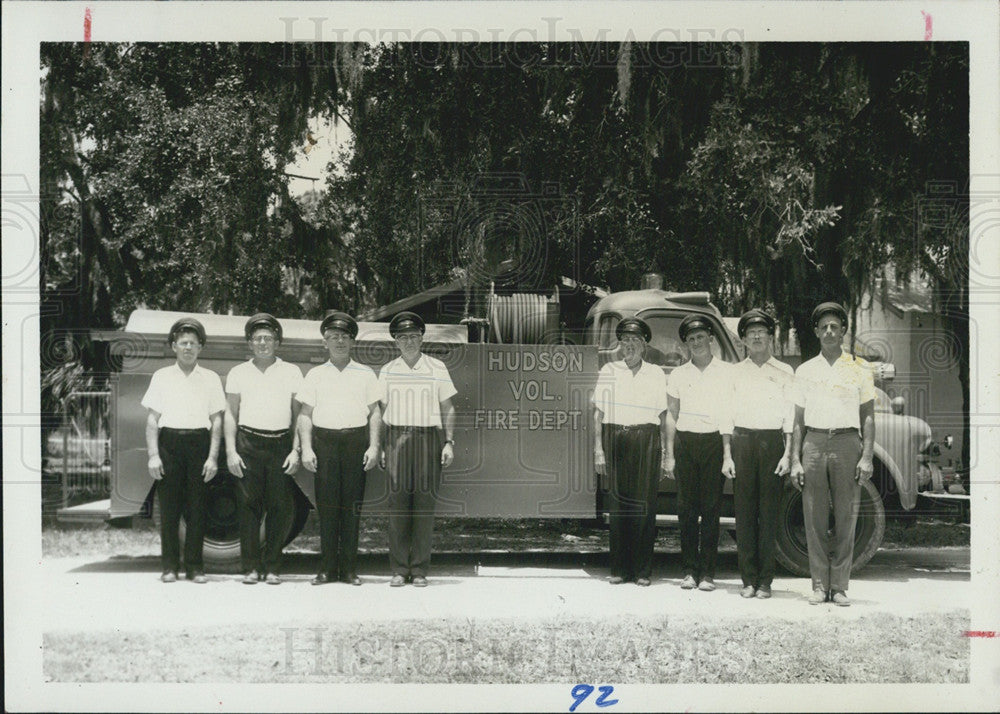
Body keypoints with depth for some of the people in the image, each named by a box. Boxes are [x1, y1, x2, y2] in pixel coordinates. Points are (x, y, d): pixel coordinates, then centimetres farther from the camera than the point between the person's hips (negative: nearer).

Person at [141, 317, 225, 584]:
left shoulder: (210, 379, 10)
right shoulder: (161, 377, 10)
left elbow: (217, 421, 7)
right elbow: (152, 419, 7)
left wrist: (213, 457, -1)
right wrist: (153, 455, -3)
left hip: (199, 443, 0)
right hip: (169, 442, 0)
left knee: (197, 507, 0)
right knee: (169, 507, 0)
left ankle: (195, 566, 8)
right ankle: (169, 565, 7)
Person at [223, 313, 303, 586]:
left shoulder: (292, 372, 10)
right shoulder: (238, 373, 11)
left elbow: (298, 415, 10)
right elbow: (231, 414, 10)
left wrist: (296, 450, 1)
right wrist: (231, 451, 1)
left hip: (281, 444, 0)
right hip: (248, 443, 0)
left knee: (281, 507, -2)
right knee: (248, 506, -2)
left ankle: (272, 567, 7)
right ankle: (251, 567, 5)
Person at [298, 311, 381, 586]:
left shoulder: (365, 374, 13)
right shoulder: (315, 375, 12)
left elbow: (375, 412, 10)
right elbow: (305, 414, 9)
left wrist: (373, 446, 0)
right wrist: (306, 448, -2)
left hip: (356, 441, 0)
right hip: (324, 440, 0)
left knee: (352, 505, 0)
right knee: (326, 504, -2)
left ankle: (349, 568, 5)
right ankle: (327, 568, 3)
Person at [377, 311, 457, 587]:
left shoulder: (436, 368, 7)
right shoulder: (387, 371, 11)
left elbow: (447, 409, 10)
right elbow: (381, 411, 13)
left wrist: (449, 442, 2)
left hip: (427, 438, -1)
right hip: (396, 438, 1)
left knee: (424, 502, -2)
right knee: (398, 501, -3)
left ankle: (420, 569, 5)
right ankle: (399, 569, 4)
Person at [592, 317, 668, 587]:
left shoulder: (656, 374, 11)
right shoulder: (608, 371, 11)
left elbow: (663, 417, 9)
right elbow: (598, 414, 9)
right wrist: (598, 450, 1)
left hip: (646, 439, 0)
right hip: (615, 439, 0)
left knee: (644, 504, -3)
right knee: (618, 504, 0)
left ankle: (642, 570, 3)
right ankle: (619, 568, 6)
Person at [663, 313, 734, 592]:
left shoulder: (725, 372, 4)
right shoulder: (678, 375, 11)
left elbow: (730, 417, 2)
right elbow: (671, 415, 13)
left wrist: (727, 455, -6)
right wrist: (669, 454, 7)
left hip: (714, 443, -2)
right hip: (685, 443, 2)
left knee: (711, 509, -2)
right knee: (687, 508, 1)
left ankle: (707, 573, 3)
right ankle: (690, 571, 8)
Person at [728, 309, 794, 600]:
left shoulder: (784, 372, 8)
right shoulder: (735, 372, 13)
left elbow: (790, 415, 5)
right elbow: (728, 415, 11)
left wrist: (788, 453, -4)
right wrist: (727, 455, 4)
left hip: (772, 440, -1)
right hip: (743, 441, 1)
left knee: (769, 512, -2)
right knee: (744, 510, 0)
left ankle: (765, 581, 2)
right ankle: (748, 579, 4)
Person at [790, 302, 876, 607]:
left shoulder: (859, 368, 8)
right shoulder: (805, 371, 13)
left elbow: (868, 416, 6)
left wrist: (867, 457, -5)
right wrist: (795, 461, 5)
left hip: (847, 442, -1)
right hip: (814, 443, 2)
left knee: (846, 518, -1)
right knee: (814, 519, 0)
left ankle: (839, 586, 5)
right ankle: (819, 585, 6)